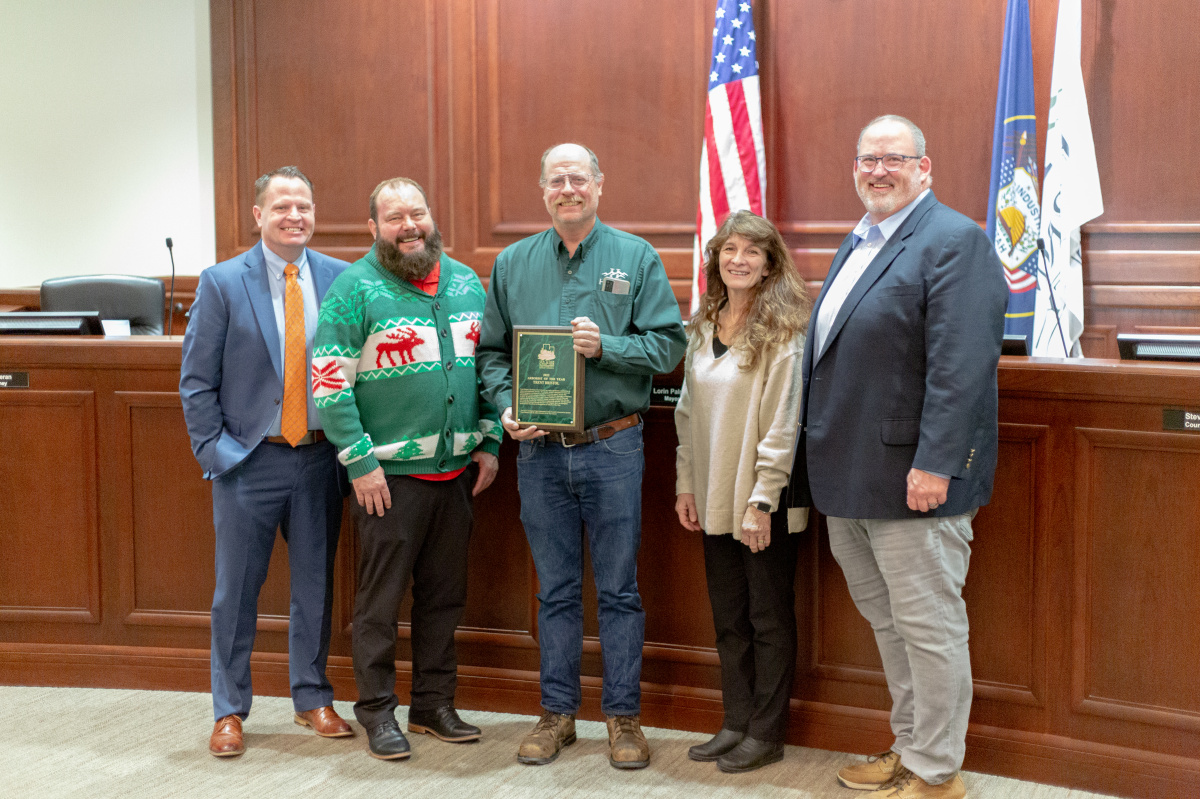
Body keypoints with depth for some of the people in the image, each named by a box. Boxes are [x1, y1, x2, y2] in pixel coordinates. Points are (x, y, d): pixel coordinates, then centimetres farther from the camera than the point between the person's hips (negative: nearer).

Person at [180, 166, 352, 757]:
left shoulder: (342, 279, 2)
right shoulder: (222, 282, -3)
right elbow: (196, 380, -1)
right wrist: (216, 451, -7)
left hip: (319, 458, 2)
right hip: (250, 462, -2)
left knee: (316, 585, 12)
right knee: (236, 590, 6)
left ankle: (312, 699, 27)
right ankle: (229, 711, 20)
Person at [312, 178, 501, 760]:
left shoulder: (465, 282, 10)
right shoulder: (355, 288, -7)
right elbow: (330, 384, -11)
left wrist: (489, 443, 8)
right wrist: (360, 463, -14)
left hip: (458, 468, 5)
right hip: (389, 473, -5)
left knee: (444, 592, 13)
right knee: (381, 597, 2)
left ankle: (434, 702, 25)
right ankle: (377, 711, 15)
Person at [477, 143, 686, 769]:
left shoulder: (636, 258, 1)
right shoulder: (513, 263, 8)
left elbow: (668, 343, -3)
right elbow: (491, 351, 10)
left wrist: (606, 346, -18)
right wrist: (506, 407, -6)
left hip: (612, 446, -2)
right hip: (539, 450, 2)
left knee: (618, 589, 5)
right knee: (555, 589, 10)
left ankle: (623, 715, 16)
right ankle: (557, 711, 22)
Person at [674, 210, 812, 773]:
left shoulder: (783, 331, -11)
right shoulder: (704, 328, 11)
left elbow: (783, 424, -15)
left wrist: (763, 499, -17)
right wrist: (685, 485, 9)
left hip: (764, 503, -6)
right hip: (715, 500, 7)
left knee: (769, 618, 5)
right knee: (728, 618, 13)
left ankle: (766, 733, 15)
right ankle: (736, 723, 24)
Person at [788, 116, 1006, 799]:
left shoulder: (955, 241, -10)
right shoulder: (858, 245, 18)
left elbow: (961, 365, -20)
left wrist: (934, 464, -25)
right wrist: (823, 461, 18)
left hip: (912, 478, -9)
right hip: (849, 481, 9)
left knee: (929, 629, 1)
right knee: (890, 625, 17)